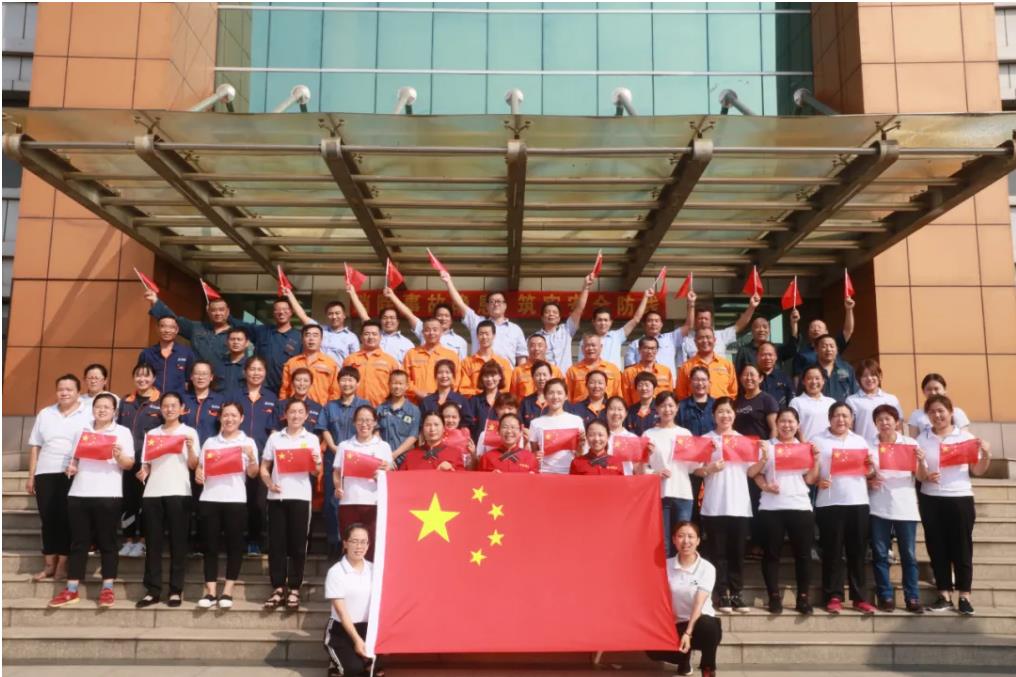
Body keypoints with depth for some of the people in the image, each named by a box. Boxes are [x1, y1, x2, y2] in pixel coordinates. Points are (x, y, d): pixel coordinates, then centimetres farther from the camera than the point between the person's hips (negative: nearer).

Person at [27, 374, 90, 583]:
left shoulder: (88, 413, 2)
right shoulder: (45, 414, 14)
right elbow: (35, 446, 14)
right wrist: (31, 476, 10)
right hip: (46, 474, 4)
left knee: (67, 519, -2)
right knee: (48, 519, 4)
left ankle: (62, 565, 6)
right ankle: (49, 565, 12)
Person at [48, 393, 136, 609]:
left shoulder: (123, 432, 5)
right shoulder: (82, 431, 16)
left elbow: (129, 464, -2)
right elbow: (75, 458, 21)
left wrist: (119, 456, -22)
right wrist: (71, 467, -1)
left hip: (108, 494, -3)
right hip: (78, 494, 4)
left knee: (107, 542, 0)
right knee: (78, 541, 6)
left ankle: (107, 589, 5)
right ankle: (72, 590, 11)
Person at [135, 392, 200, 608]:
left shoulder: (189, 432, 7)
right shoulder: (152, 434, 16)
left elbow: (193, 466, 1)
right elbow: (146, 464, 14)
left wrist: (190, 448, -15)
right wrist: (143, 473, -7)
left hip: (179, 493, -3)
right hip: (152, 493, 3)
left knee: (178, 542, -1)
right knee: (152, 543, 2)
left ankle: (176, 591, 3)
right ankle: (152, 590, 8)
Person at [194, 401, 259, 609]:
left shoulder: (248, 442, 7)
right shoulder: (210, 442, 14)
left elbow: (252, 474, 1)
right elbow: (200, 467, 16)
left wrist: (251, 457, -17)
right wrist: (198, 475, -6)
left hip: (235, 499, -2)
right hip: (209, 499, 2)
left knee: (234, 545, 0)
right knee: (210, 544, 2)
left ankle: (227, 592, 7)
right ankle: (210, 592, 7)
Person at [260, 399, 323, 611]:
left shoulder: (311, 439, 7)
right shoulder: (275, 438, 11)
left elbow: (317, 472, 5)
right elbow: (264, 467, 11)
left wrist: (317, 463, -17)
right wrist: (269, 483, -8)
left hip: (300, 497, -1)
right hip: (277, 496, 1)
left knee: (297, 544, 0)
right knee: (276, 543, 2)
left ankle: (294, 589, 8)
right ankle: (278, 587, 11)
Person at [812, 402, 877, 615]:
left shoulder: (860, 441, 16)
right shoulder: (817, 441, 5)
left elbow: (869, 474, 18)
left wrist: (871, 464, -2)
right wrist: (817, 480, -17)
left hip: (858, 502, 3)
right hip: (829, 503, -3)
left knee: (857, 551, 6)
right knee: (832, 551, -1)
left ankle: (859, 597, 12)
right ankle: (833, 597, 6)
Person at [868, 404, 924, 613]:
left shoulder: (910, 443, 6)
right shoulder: (869, 446, 5)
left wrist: (921, 461, -14)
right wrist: (869, 481, -13)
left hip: (905, 507, 0)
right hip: (878, 507, 0)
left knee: (909, 554, 3)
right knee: (880, 554, 2)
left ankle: (912, 598, 10)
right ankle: (886, 597, 10)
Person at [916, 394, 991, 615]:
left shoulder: (966, 437, 2)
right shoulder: (922, 439, 5)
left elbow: (978, 471, 3)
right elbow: (918, 475, 1)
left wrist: (986, 455, -14)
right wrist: (925, 474, -20)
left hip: (961, 498, -1)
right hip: (931, 500, 1)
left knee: (962, 547, 2)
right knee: (937, 548, 5)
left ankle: (964, 597, 10)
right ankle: (945, 596, 13)